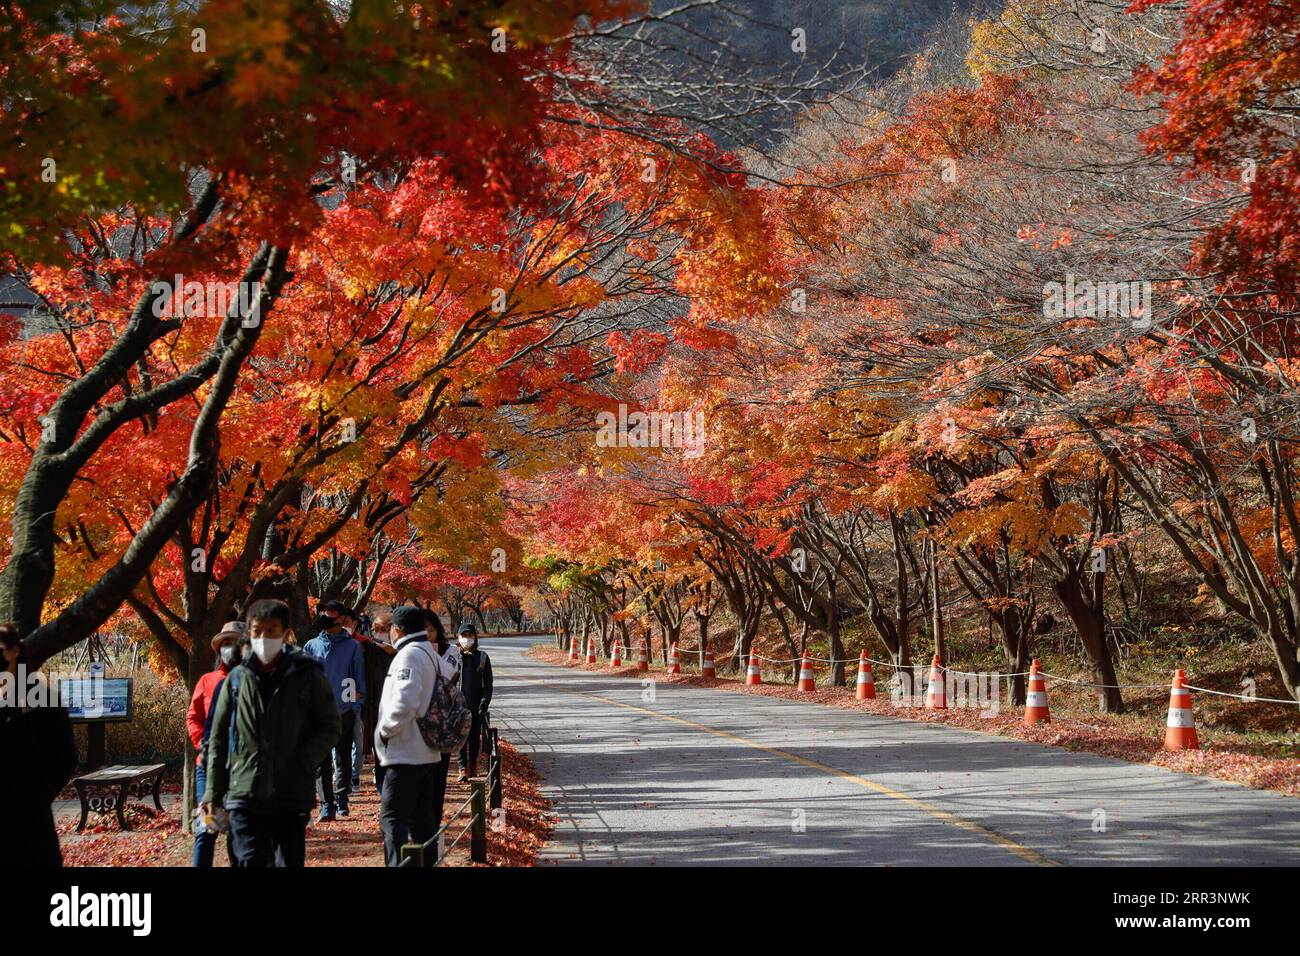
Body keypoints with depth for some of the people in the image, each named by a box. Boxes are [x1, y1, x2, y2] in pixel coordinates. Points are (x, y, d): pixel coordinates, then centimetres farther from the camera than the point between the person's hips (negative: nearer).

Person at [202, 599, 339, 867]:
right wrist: (212, 794, 7)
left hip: (293, 796, -1)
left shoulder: (307, 675, 1)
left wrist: (304, 762, -13)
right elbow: (218, 740, 11)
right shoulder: (237, 678, 7)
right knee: (250, 861, -4)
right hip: (244, 794, 1)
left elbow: (331, 727, 3)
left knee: (290, 862, 7)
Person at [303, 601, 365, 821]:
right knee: (322, 761, -4)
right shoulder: (312, 646, 8)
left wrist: (357, 704, -4)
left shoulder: (352, 646, 4)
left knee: (343, 758, 10)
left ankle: (341, 798, 24)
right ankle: (327, 805, -4)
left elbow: (360, 678, 4)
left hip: (344, 710, 0)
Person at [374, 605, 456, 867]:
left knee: (393, 818, -11)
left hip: (405, 753, -9)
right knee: (422, 816, 16)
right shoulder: (434, 656, 14)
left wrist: (385, 731, -13)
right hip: (427, 751, 9)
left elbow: (405, 702, -26)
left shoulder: (409, 655, -14)